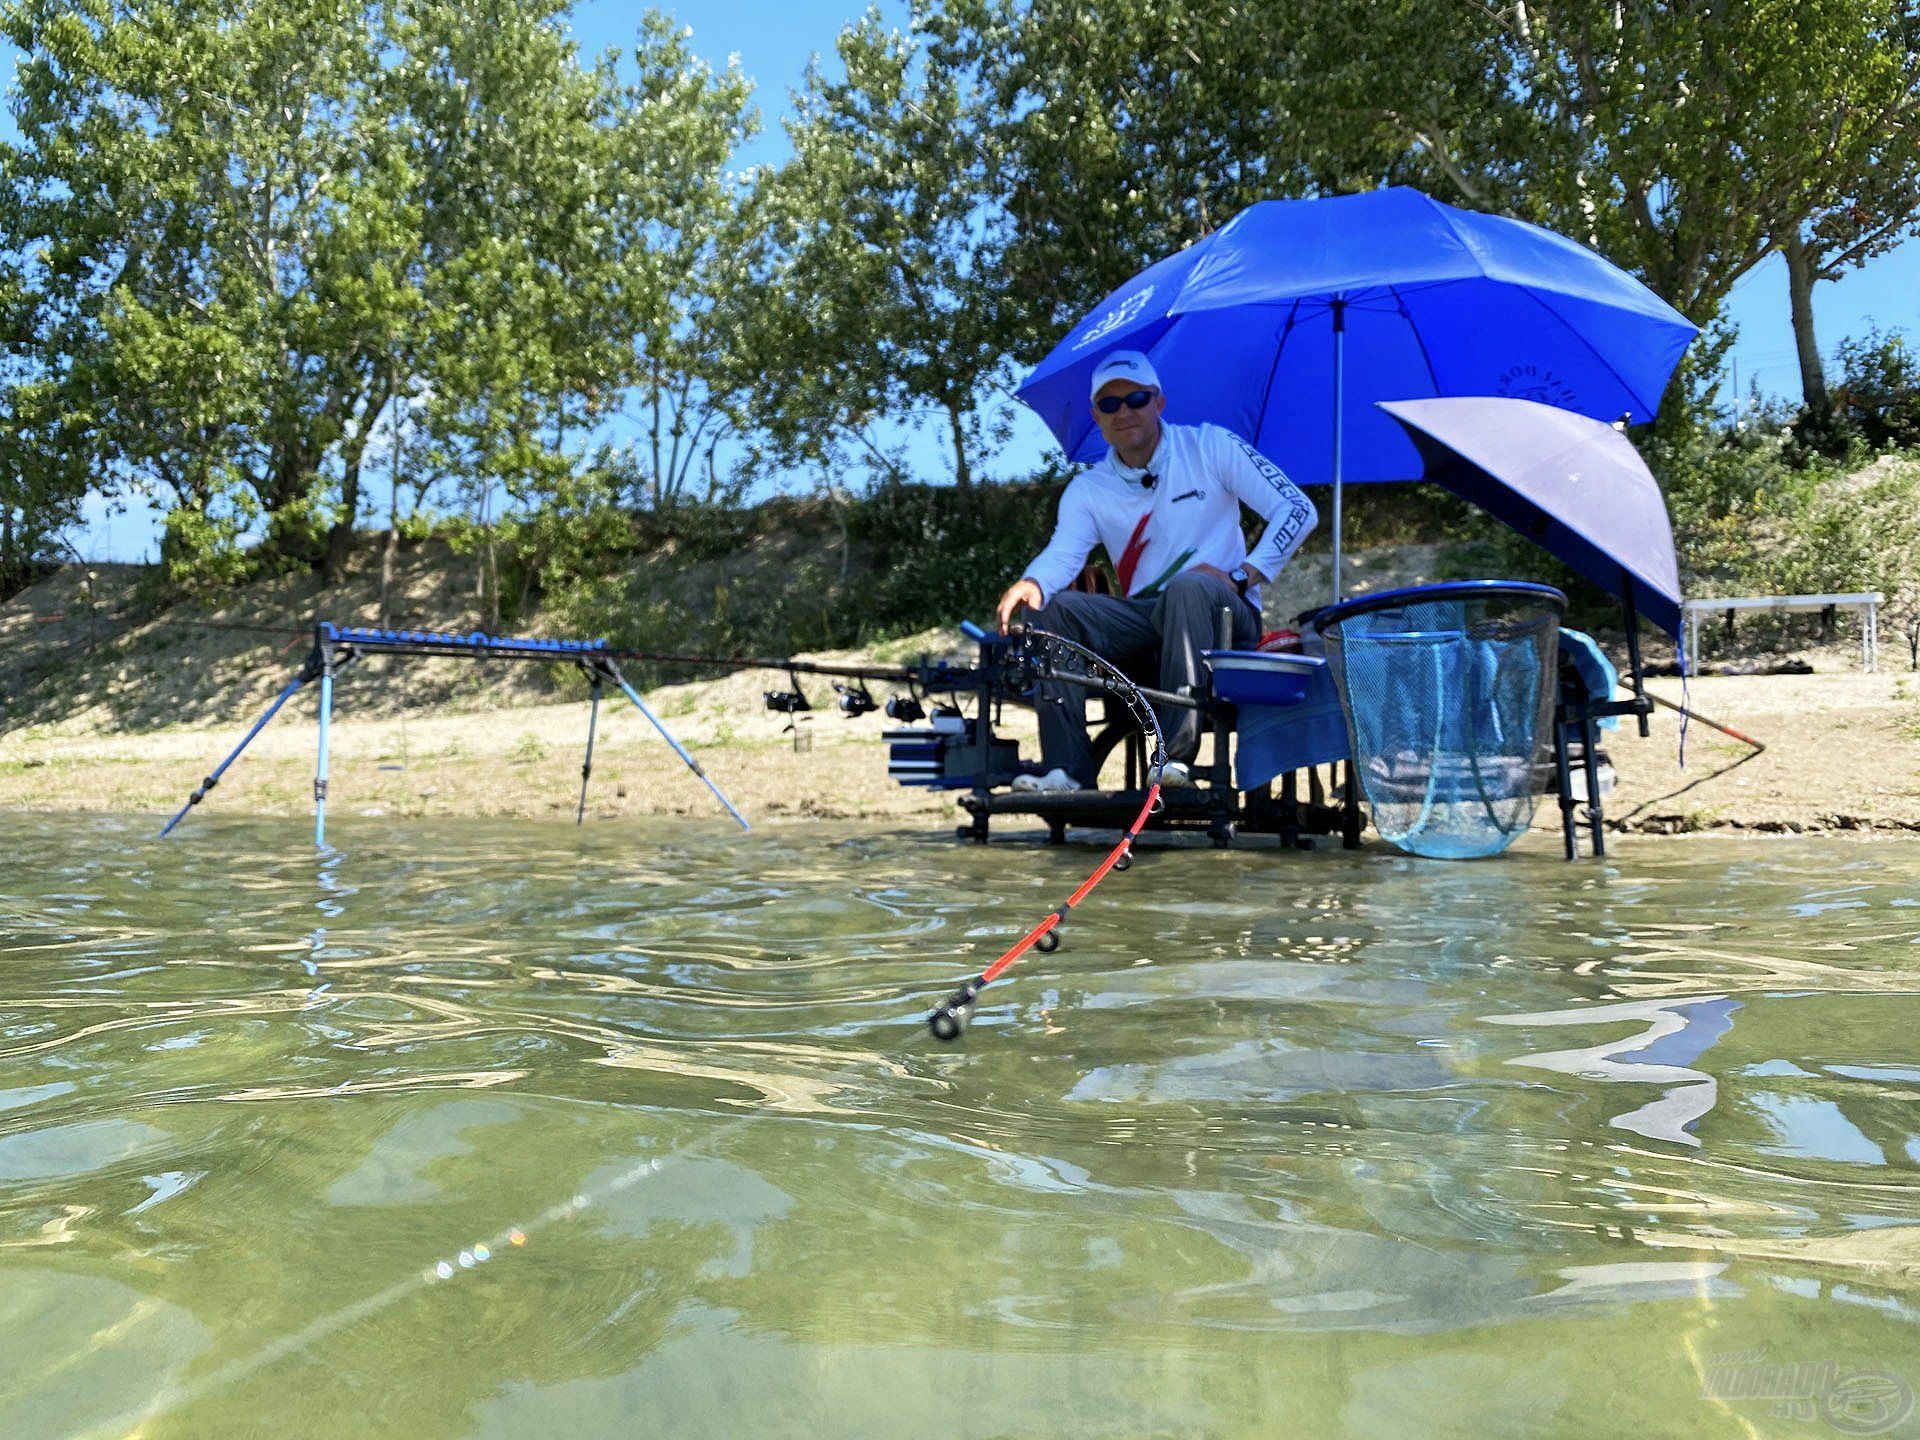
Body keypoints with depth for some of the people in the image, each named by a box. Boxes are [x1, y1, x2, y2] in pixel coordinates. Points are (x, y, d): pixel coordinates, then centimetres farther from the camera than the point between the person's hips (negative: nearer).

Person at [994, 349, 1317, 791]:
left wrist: (1241, 577, -13)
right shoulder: (1087, 490, 10)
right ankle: (1067, 768, -27)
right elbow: (1062, 553, -10)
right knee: (1055, 609, -20)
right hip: (1144, 621, 3)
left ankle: (1178, 754, -39)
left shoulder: (1210, 447, 3)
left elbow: (1297, 510, -2)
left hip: (1221, 615, -3)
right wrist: (1031, 584, -34)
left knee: (1188, 586, -36)